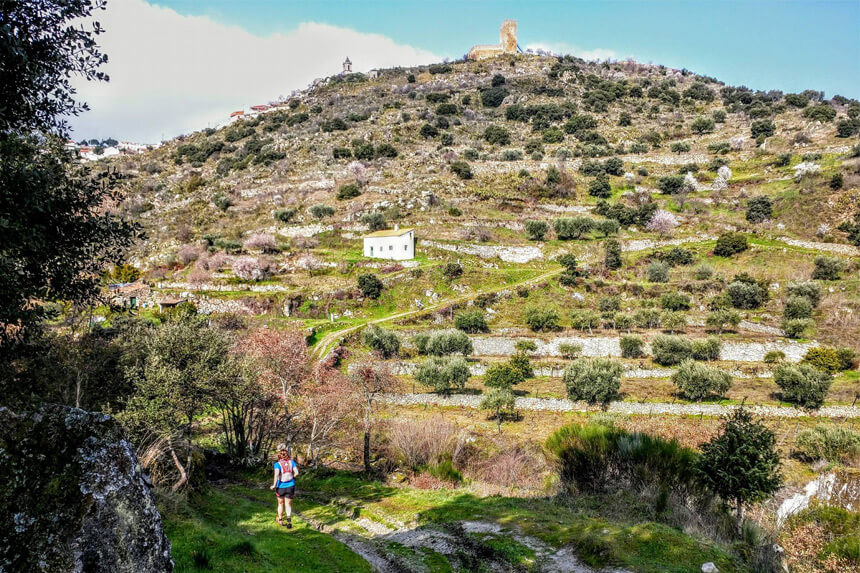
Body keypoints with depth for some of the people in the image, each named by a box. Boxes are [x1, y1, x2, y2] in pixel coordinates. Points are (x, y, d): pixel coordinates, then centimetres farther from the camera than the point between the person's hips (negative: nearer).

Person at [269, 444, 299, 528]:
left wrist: (274, 485, -21)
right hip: (290, 486, 1)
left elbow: (276, 474, -25)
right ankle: (289, 520, -11)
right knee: (288, 504, 7)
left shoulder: (277, 464, -11)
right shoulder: (291, 461, -4)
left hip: (280, 487, -1)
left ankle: (280, 520, 33)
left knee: (280, 503, 19)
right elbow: (296, 473, -8)